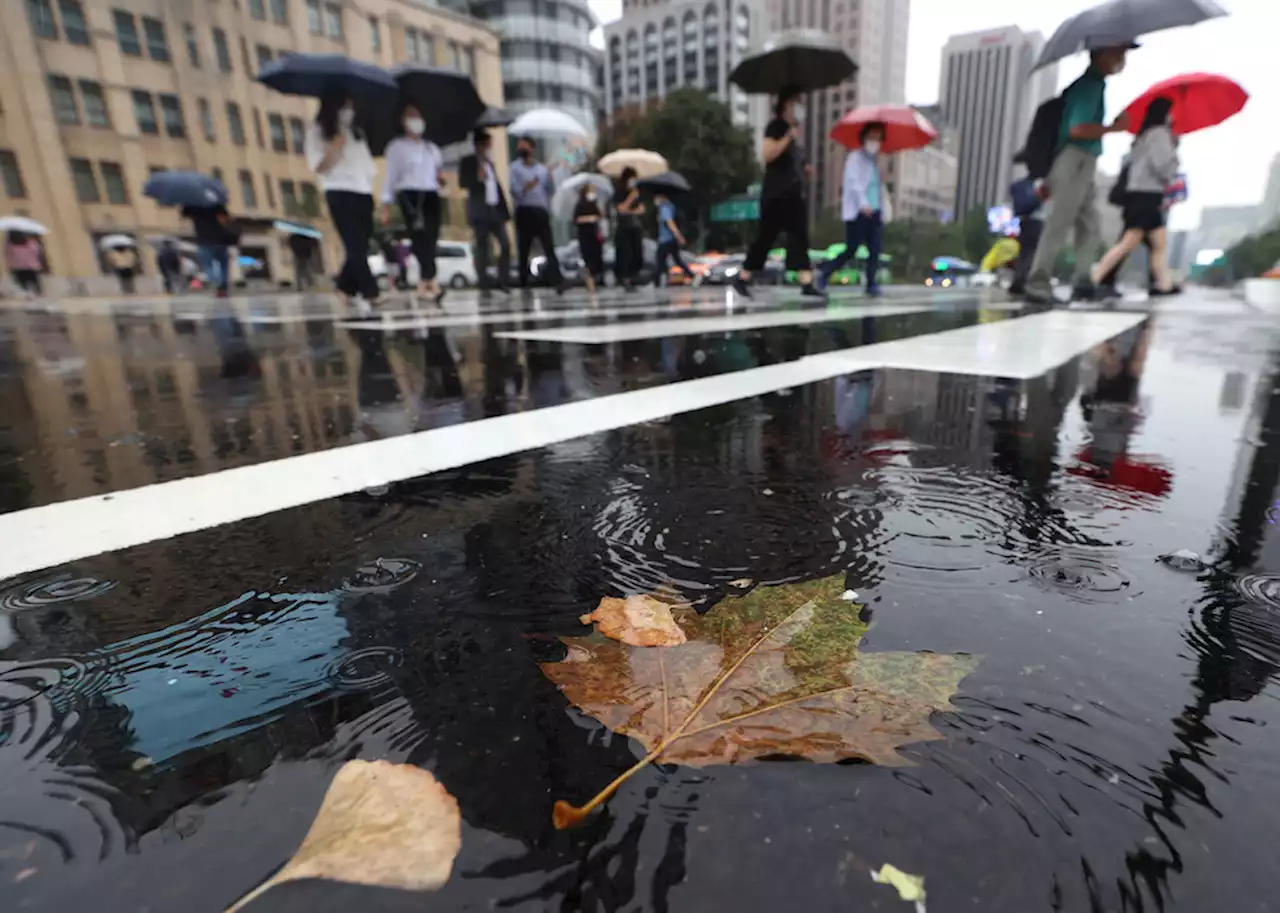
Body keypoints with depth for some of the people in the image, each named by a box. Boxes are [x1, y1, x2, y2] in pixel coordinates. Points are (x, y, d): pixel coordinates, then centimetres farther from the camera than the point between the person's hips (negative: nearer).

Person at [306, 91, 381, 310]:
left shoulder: (356, 130, 21)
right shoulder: (317, 132, 2)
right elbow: (318, 167, -6)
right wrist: (335, 147, -18)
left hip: (364, 193, 6)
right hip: (340, 193, -6)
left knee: (360, 246, 4)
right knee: (356, 246, -13)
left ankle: (346, 288, 16)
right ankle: (370, 294, -18)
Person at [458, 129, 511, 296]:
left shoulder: (490, 163, 23)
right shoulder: (467, 162, 4)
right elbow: (463, 183, -6)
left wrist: (505, 209, 12)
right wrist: (478, 178, -21)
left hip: (495, 210, 6)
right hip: (480, 212, -5)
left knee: (505, 245, -5)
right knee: (482, 248, -3)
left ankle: (502, 281, 3)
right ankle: (484, 285, -1)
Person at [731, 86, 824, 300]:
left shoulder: (794, 129, 20)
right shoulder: (775, 126, -5)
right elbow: (768, 154, -19)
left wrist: (804, 168, 13)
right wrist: (789, 136, -22)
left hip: (795, 192, 8)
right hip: (776, 193, -8)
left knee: (800, 238, -3)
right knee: (766, 237, -3)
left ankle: (808, 284, -7)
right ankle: (742, 278, 9)